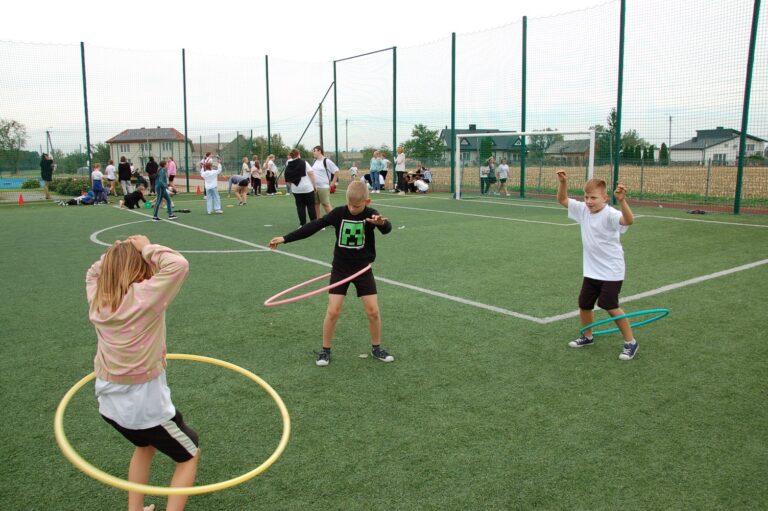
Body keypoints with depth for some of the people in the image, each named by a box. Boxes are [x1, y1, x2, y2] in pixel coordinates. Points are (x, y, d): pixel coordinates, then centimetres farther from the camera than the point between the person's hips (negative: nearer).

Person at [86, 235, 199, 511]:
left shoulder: (97, 298, -4)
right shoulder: (143, 296, -23)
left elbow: (94, 271, 18)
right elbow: (179, 264, -28)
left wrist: (116, 252, 3)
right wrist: (146, 248, -17)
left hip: (109, 402, 7)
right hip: (144, 404, -7)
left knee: (145, 445, 35)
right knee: (189, 455, 17)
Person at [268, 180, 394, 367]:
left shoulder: (371, 214, -11)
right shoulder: (339, 213, -8)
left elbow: (387, 229, -30)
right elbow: (313, 227, -8)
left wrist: (382, 222, -56)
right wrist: (285, 238, -11)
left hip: (363, 269, 0)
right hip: (340, 269, 0)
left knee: (373, 311, -1)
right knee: (333, 311, -4)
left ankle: (376, 348, 20)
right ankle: (325, 350, 13)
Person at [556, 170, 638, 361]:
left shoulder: (610, 214, -22)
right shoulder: (583, 209, 0)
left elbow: (628, 220, -41)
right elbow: (562, 200, 9)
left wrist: (622, 201, -56)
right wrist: (562, 182, -7)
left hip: (611, 271, -7)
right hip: (591, 270, 7)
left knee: (610, 306, -9)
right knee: (584, 304, 14)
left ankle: (630, 342, 7)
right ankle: (587, 336, 36)